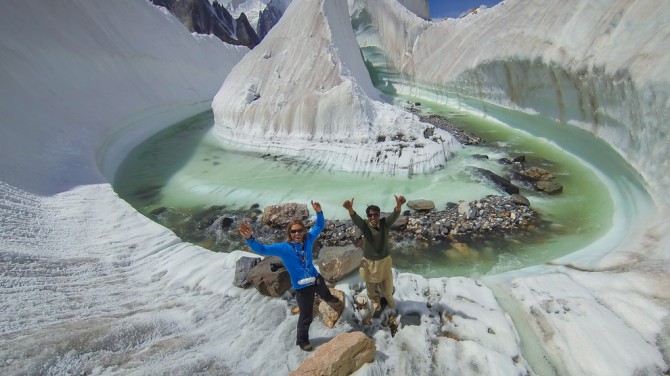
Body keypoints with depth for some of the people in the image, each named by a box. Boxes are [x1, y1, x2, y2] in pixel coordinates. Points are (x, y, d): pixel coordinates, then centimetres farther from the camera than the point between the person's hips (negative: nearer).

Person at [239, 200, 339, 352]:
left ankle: (330, 299, 77)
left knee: (325, 293, 38)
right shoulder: (283, 248, -23)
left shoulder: (308, 240, -15)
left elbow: (319, 226, -8)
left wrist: (319, 212, -27)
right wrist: (249, 238, -47)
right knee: (306, 316, 11)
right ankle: (302, 340, 43)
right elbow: (262, 249, -30)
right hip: (302, 287, -4)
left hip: (316, 278, 5)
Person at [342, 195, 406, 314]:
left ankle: (388, 298, 59)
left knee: (387, 288, 23)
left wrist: (399, 205, -61)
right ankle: (377, 305, 55)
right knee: (372, 289, 22)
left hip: (384, 261, 0)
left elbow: (394, 216, -37)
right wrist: (350, 209, -65)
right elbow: (355, 219, -41)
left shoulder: (385, 223, -17)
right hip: (369, 263, 0)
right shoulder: (364, 226, -20)